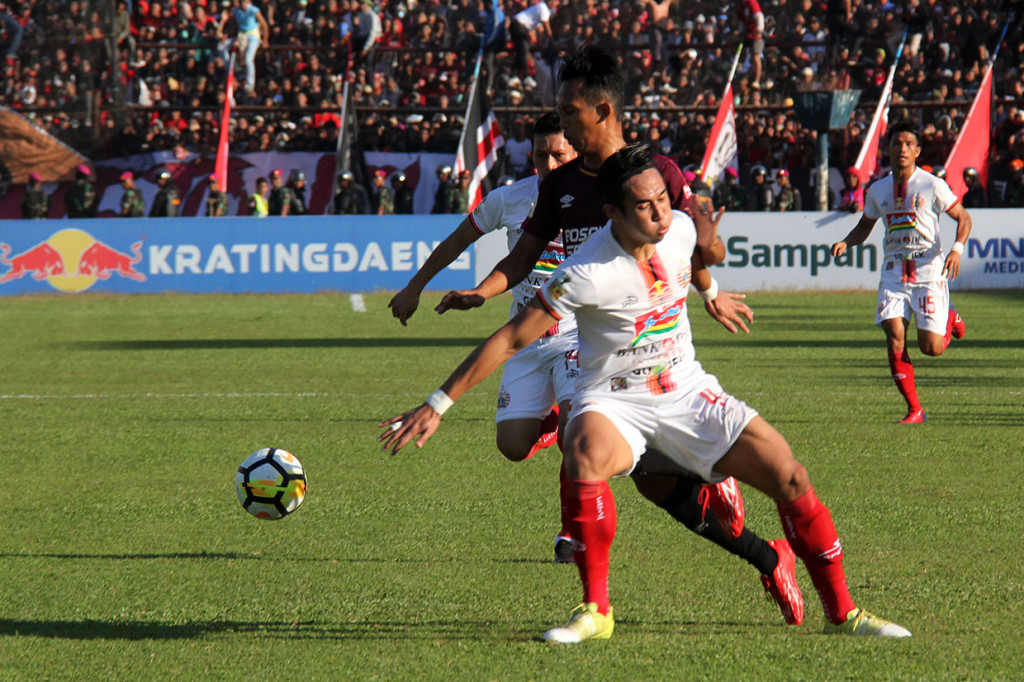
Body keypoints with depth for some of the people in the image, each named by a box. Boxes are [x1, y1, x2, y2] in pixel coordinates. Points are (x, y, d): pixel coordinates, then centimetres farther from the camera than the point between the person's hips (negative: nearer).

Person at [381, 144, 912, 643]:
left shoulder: (681, 229, -8)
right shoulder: (588, 273, -24)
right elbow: (513, 338, -20)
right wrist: (437, 405, -21)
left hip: (687, 393, 5)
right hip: (614, 402, -5)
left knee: (790, 477, -8)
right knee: (587, 453, -39)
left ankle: (841, 612, 10)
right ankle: (595, 611, -25)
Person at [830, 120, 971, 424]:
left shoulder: (932, 185, -5)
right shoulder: (878, 190, 7)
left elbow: (963, 218, 1)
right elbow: (864, 227, 21)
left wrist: (956, 249, -16)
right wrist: (845, 243, 0)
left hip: (928, 270, -3)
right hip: (893, 271, 3)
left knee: (931, 347, -7)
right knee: (894, 336, -13)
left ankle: (950, 318, 31)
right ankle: (914, 410, -3)